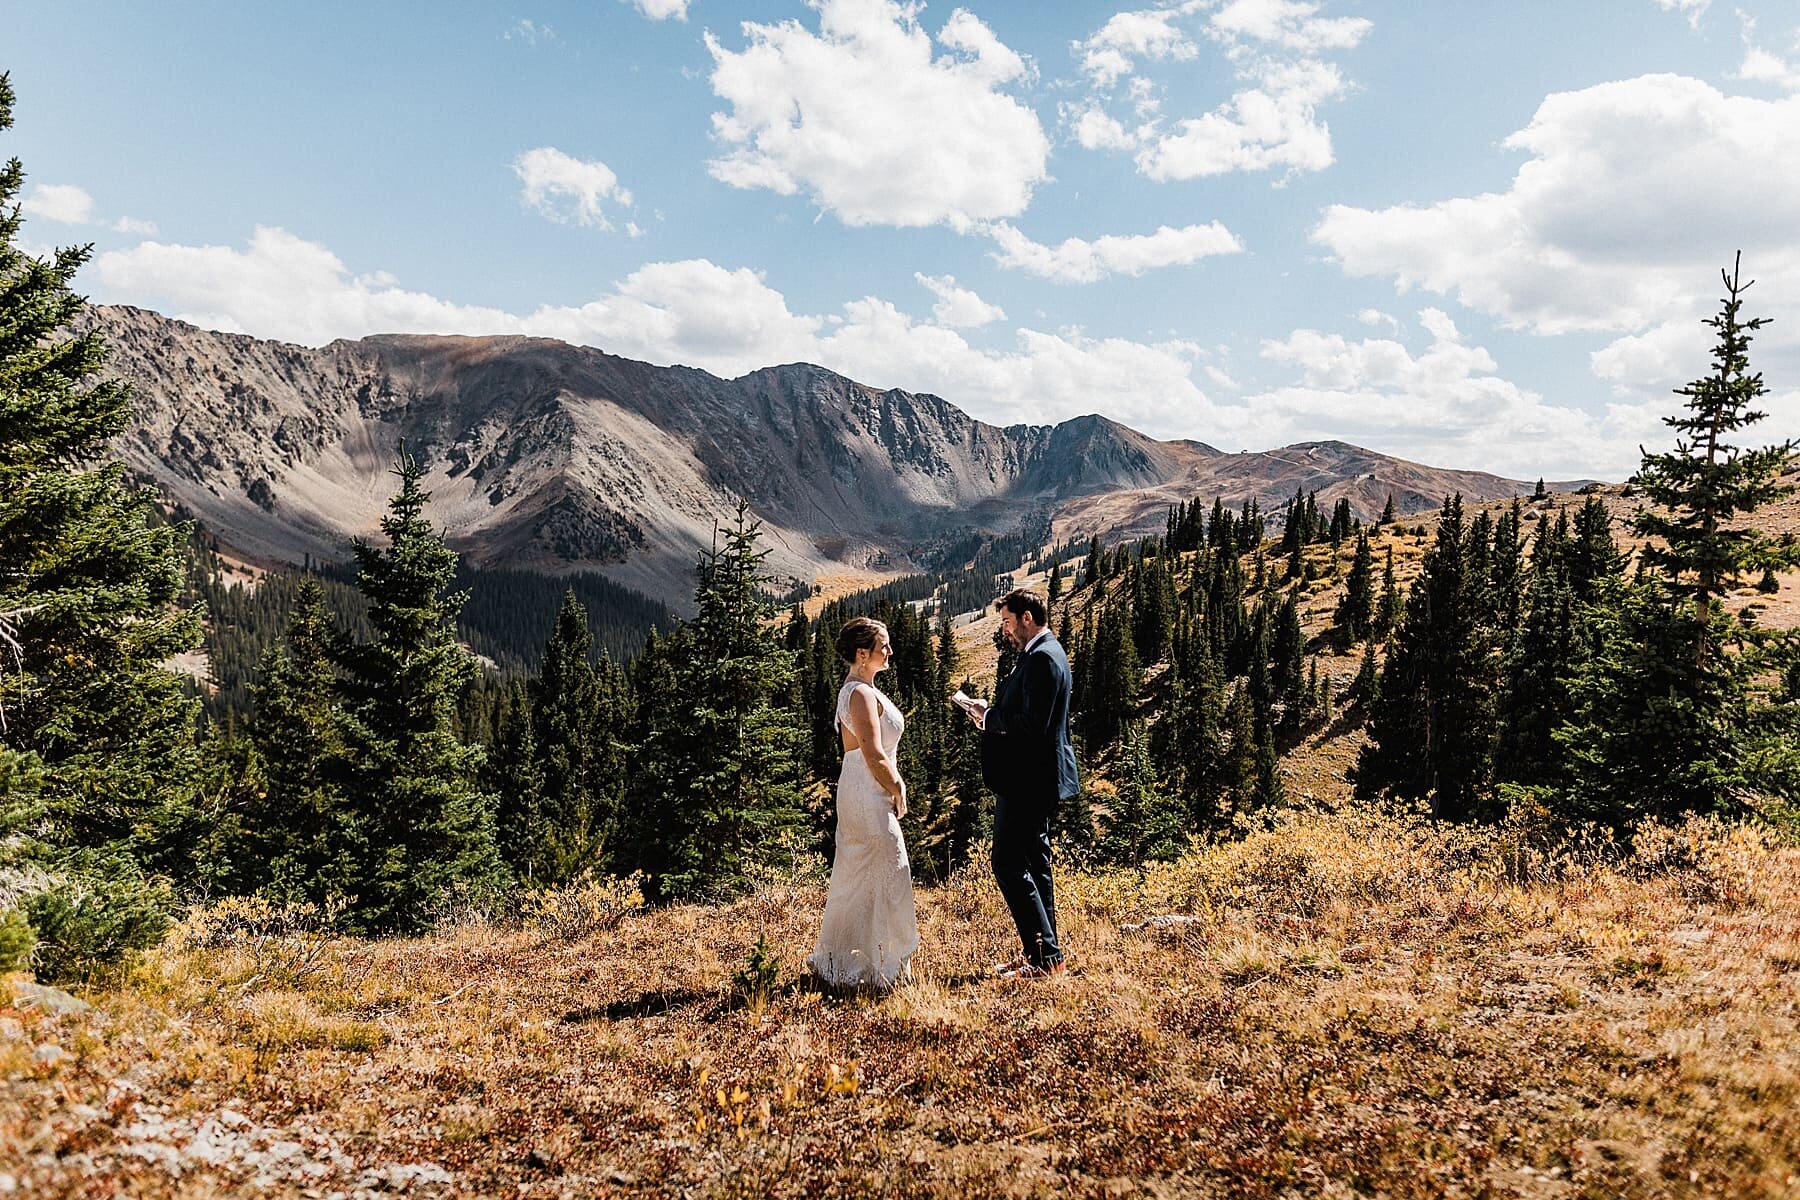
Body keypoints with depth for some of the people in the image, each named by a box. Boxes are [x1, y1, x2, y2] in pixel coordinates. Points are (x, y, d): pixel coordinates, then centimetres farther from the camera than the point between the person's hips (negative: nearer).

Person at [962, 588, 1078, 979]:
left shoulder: (1042, 658, -18)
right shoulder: (1043, 653, 16)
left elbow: (1032, 724, -26)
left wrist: (990, 716, -12)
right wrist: (993, 713, 5)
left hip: (1027, 780, -11)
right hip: (1031, 778, 11)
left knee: (1009, 863, -8)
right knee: (1033, 863, 15)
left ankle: (1046, 956, -4)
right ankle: (1042, 952, 22)